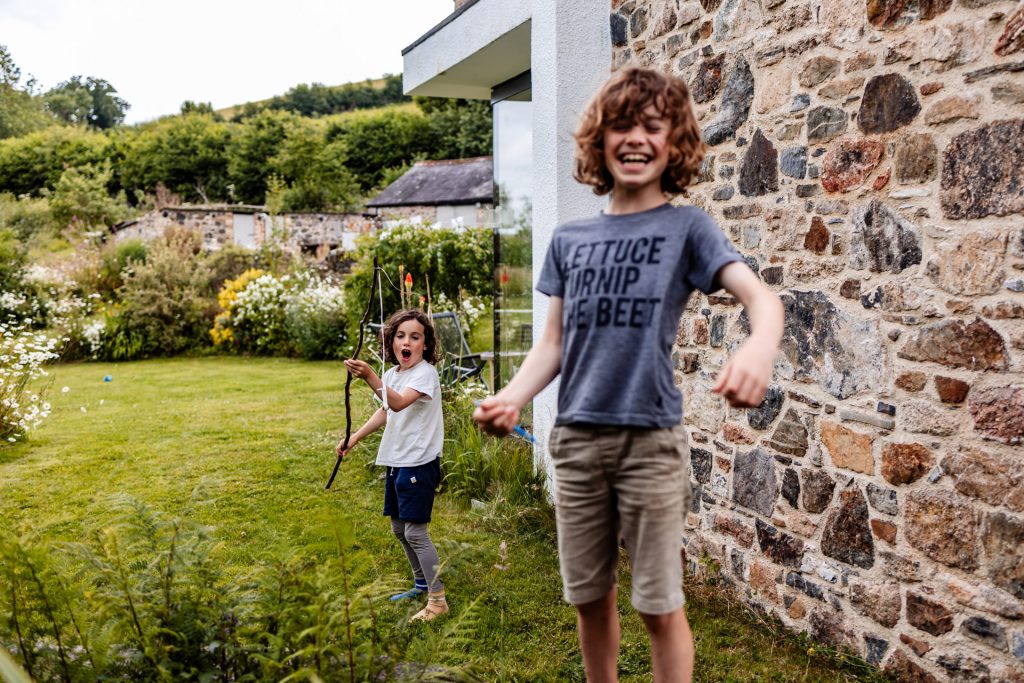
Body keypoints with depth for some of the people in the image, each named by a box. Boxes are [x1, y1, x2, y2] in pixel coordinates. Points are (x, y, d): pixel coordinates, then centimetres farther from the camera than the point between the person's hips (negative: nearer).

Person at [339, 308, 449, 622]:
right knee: (399, 528, 18)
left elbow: (399, 403, -35)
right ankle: (421, 584, 36)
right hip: (395, 461, 9)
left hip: (419, 463, -9)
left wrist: (369, 376, -48)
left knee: (415, 531, -8)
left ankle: (437, 599, 3)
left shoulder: (425, 373, -17)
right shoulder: (391, 374, 8)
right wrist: (353, 439, 18)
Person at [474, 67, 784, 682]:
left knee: (660, 606, 6)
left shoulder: (687, 227, -3)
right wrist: (512, 398, -8)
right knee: (590, 598, 16)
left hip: (651, 439, -3)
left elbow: (758, 293, -18)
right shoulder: (569, 239, 8)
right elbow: (554, 342, 10)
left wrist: (762, 344, -41)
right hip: (576, 439, 4)